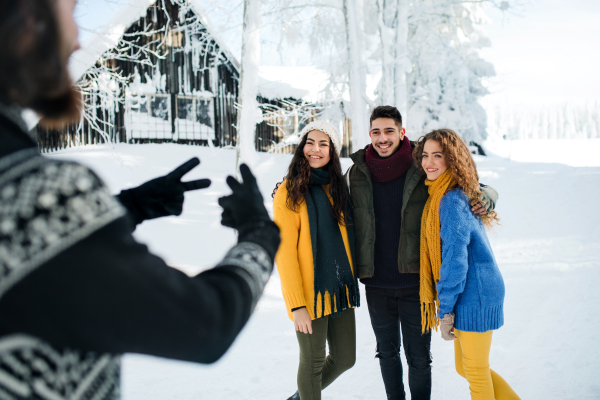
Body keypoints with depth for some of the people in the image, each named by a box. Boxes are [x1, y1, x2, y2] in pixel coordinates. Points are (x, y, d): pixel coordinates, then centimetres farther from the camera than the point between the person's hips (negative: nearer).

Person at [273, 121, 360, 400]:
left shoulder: (337, 188, 9)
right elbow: (284, 252, -12)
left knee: (345, 358, 14)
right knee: (313, 362, 5)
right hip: (310, 293, -6)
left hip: (341, 289, 6)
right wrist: (297, 305, -16)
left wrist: (351, 280, 8)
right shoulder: (289, 193, -9)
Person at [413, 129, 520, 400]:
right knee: (465, 367, 19)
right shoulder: (437, 194, 11)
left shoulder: (452, 200, -18)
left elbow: (455, 258, -21)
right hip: (471, 294, 9)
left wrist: (445, 310, -16)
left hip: (474, 296, -9)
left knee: (475, 370, 6)